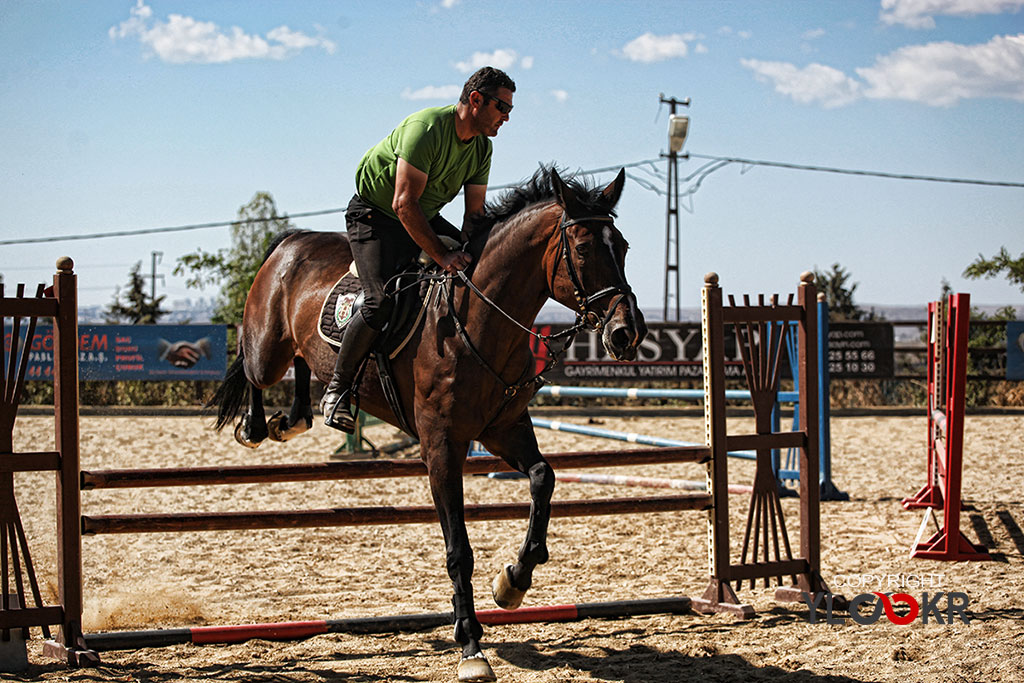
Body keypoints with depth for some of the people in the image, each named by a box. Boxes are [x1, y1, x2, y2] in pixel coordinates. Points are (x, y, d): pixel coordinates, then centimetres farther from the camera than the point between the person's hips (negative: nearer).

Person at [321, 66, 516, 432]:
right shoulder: (425, 128, -29)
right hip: (375, 214, -8)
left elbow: (475, 212, -1)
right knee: (382, 302, -26)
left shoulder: (482, 145, -4)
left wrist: (469, 253, -19)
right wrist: (442, 256, -35)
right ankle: (337, 388, -9)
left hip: (424, 217, 8)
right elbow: (404, 204, -33)